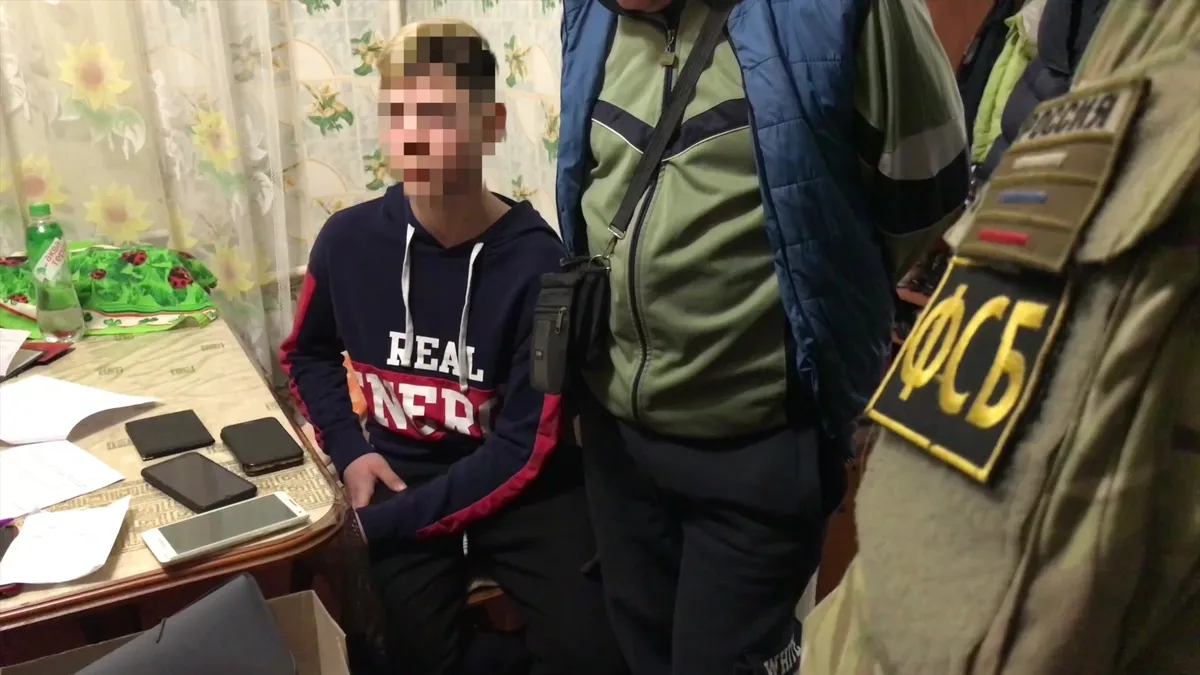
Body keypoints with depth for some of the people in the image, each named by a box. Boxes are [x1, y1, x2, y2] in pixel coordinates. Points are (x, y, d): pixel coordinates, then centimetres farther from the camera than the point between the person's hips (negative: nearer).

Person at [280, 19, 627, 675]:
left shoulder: (539, 264, -17)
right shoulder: (349, 239, -6)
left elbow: (524, 451, -16)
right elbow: (307, 352, 16)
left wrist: (379, 524, -18)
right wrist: (349, 450, 1)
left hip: (519, 487, -2)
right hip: (401, 476, 2)